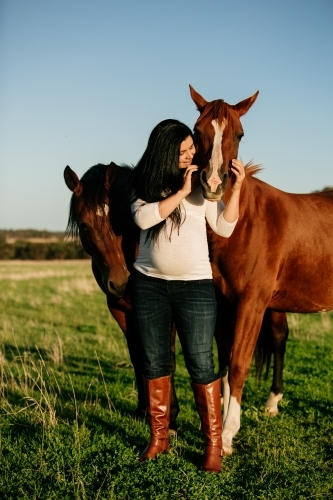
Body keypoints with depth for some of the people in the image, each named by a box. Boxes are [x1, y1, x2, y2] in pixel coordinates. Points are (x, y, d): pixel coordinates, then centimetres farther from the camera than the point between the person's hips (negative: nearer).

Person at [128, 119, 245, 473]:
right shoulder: (144, 184, 2)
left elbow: (224, 227, -2)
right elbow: (143, 218, -16)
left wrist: (236, 188, -12)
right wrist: (181, 192, -19)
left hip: (195, 285, -2)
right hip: (148, 284, 2)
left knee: (201, 364, -3)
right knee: (154, 362, 9)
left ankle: (213, 442, 8)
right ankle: (158, 437, 23)